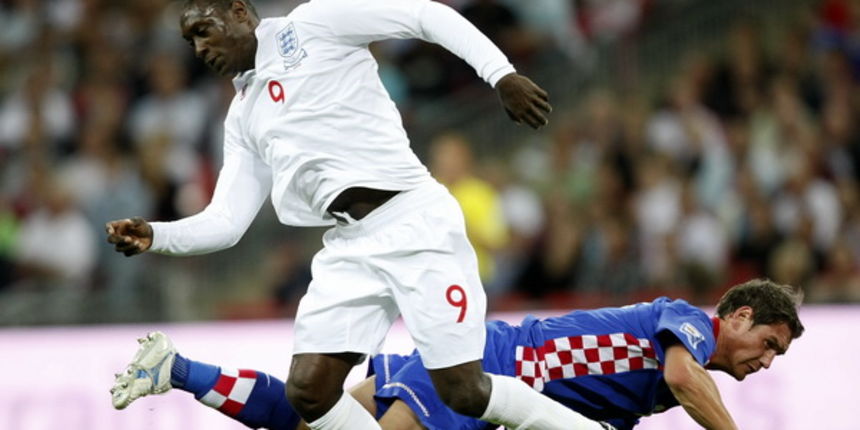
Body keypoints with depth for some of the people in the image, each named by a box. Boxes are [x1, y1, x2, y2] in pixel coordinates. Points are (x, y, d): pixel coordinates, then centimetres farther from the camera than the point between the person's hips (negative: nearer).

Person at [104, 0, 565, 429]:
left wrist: (502, 75, -14)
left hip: (414, 222, -7)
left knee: (462, 391, -10)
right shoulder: (243, 118, 20)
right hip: (349, 249, 7)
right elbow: (226, 221, 16)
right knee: (307, 391, -8)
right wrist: (157, 236, -2)